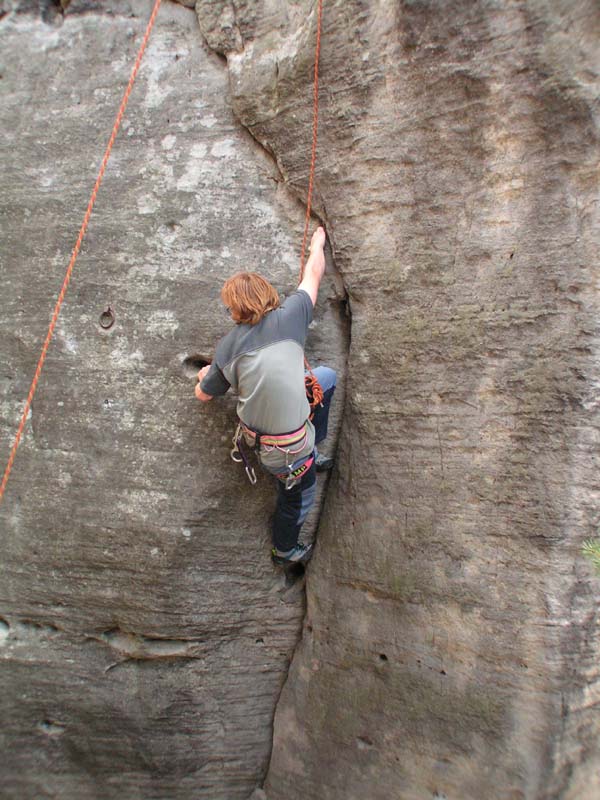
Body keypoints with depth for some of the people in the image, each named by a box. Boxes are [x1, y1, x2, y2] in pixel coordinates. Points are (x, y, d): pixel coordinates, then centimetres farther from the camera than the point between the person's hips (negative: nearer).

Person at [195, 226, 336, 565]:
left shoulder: (227, 347, -2)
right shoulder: (287, 318, -13)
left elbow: (203, 394, 11)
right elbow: (313, 273, 4)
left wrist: (205, 375, 35)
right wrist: (318, 241, 25)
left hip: (255, 432, 6)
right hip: (286, 451, -6)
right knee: (301, 493, 25)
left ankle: (313, 453, 37)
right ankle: (285, 549, 51)